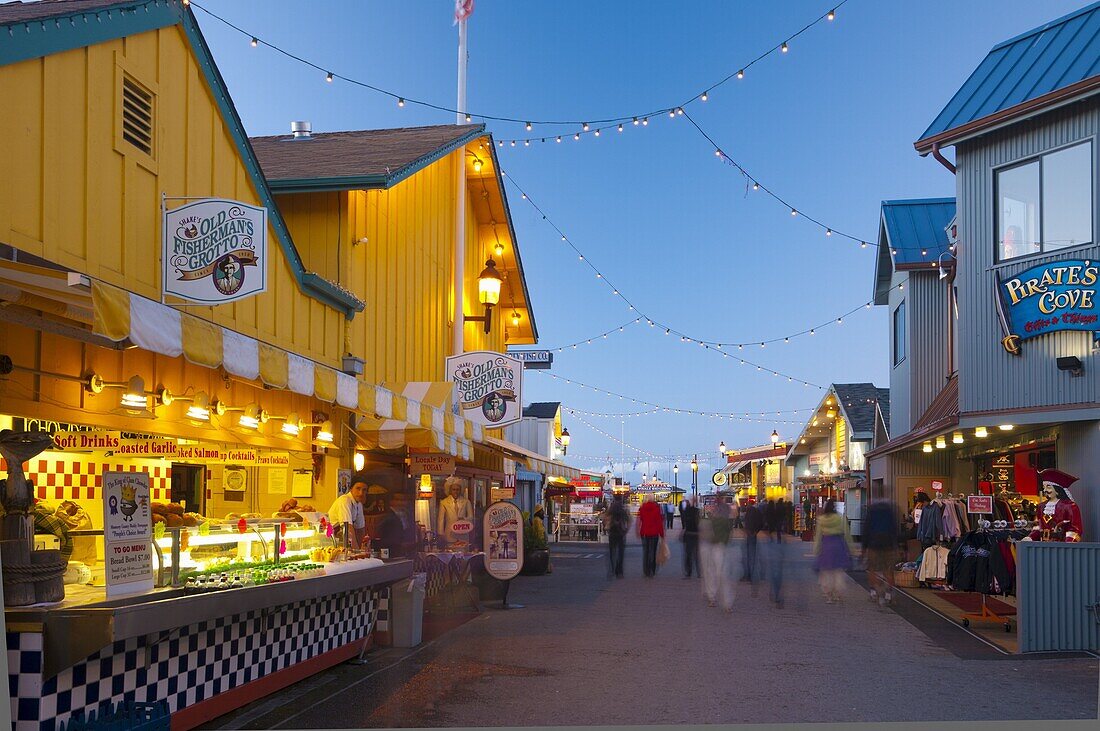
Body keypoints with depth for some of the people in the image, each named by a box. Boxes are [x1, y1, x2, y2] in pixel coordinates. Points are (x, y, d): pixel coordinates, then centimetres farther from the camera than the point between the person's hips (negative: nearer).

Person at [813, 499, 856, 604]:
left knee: (826, 572, 7)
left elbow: (818, 536, 2)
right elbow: (846, 535, 0)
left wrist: (816, 552, 9)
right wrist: (850, 549, 9)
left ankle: (828, 596, 6)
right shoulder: (841, 518, -5)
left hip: (825, 547, 0)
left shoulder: (821, 519, -2)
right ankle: (837, 595, 9)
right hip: (839, 545, 0)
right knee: (839, 572, 9)